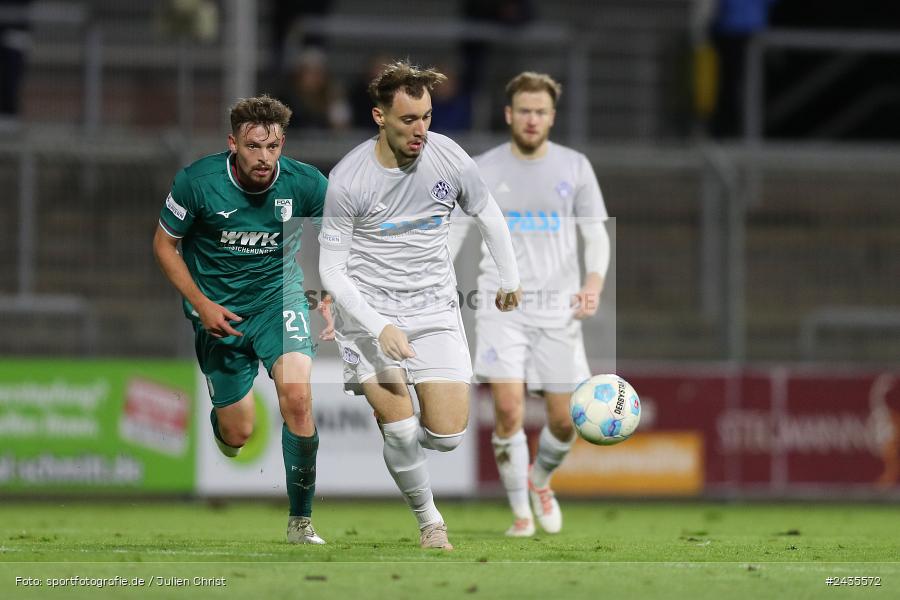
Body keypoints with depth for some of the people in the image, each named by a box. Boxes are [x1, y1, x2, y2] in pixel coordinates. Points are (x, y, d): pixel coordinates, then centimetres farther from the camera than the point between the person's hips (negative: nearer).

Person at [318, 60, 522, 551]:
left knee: (447, 435, -6)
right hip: (369, 311, -3)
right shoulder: (346, 179, -15)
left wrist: (510, 279, 24)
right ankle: (429, 520, 9)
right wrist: (379, 327, -23)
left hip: (434, 308, 3)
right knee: (400, 431, -15)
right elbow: (331, 270, -11)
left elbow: (488, 215, 14)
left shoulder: (449, 159, -6)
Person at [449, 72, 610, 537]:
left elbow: (595, 232, 7)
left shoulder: (574, 167, 5)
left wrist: (594, 281, -12)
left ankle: (540, 480, 34)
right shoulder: (483, 170, 2)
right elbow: (453, 232, 2)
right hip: (502, 306, -2)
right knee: (509, 409, -15)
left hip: (558, 307, 2)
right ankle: (521, 512, -1)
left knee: (563, 420, 2)